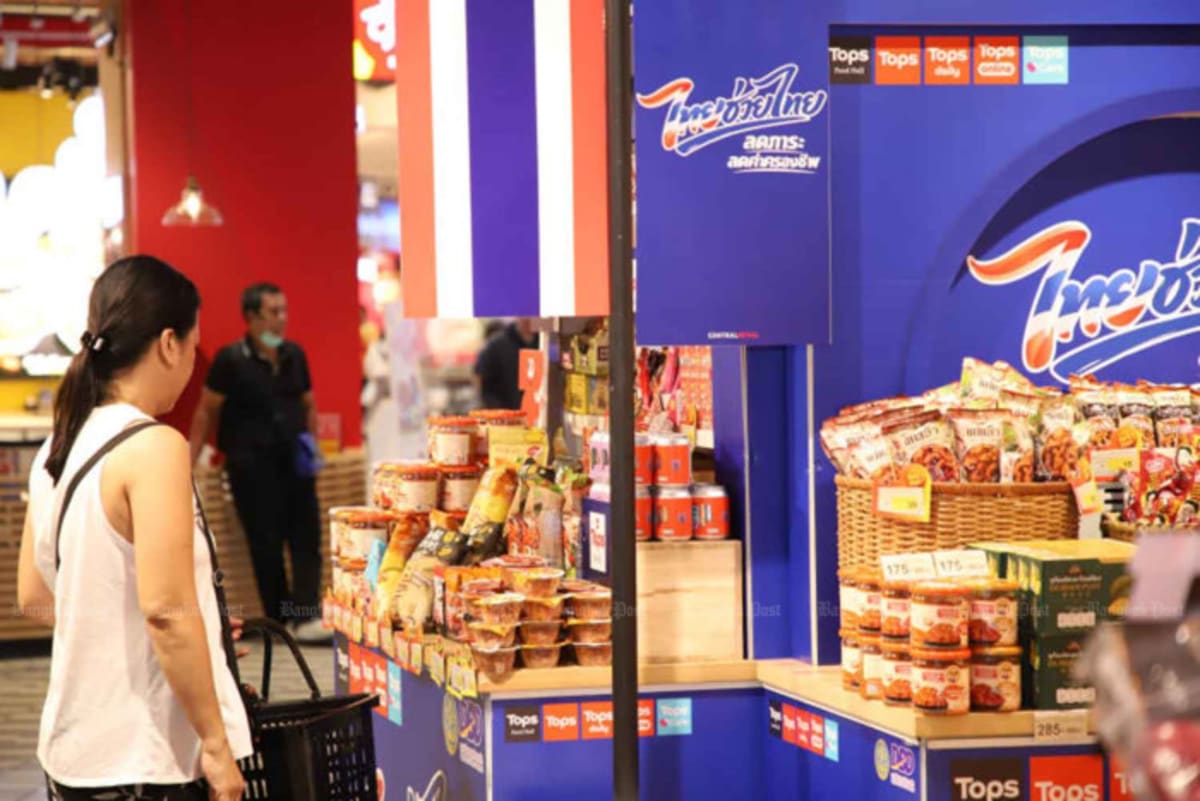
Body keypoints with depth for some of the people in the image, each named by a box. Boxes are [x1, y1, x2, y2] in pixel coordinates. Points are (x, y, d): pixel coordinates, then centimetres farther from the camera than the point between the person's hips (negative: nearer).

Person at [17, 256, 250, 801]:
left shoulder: (56, 451, 9)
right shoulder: (153, 447, -15)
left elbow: (34, 598, 17)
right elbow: (166, 609, -22)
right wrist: (216, 741, -16)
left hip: (73, 754, 8)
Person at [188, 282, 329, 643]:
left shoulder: (294, 355, 9)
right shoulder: (231, 359, -5)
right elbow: (207, 412, -1)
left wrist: (311, 440, 8)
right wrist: (189, 461, -4)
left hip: (293, 462, 4)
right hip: (251, 465, -4)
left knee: (307, 538, -6)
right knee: (265, 545, 0)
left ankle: (306, 616, -9)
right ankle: (279, 621, 8)